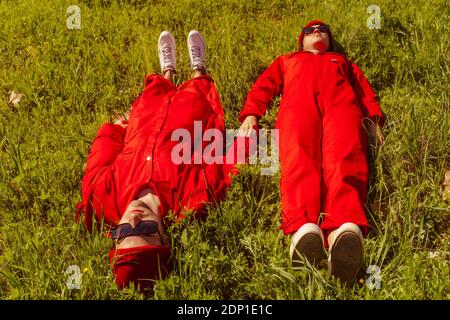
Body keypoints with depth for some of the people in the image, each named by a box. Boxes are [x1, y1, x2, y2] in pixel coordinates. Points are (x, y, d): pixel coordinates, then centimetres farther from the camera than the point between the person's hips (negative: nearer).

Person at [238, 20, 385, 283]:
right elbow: (263, 86, 27)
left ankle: (346, 228, -68)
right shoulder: (286, 60, 43)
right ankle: (304, 228, -67)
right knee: (299, 156, -37)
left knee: (343, 158, -36)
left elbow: (364, 89, 27)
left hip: (341, 103, 0)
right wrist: (251, 114, 4)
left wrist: (373, 118, 3)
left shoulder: (343, 61, 44)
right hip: (298, 103, 0)